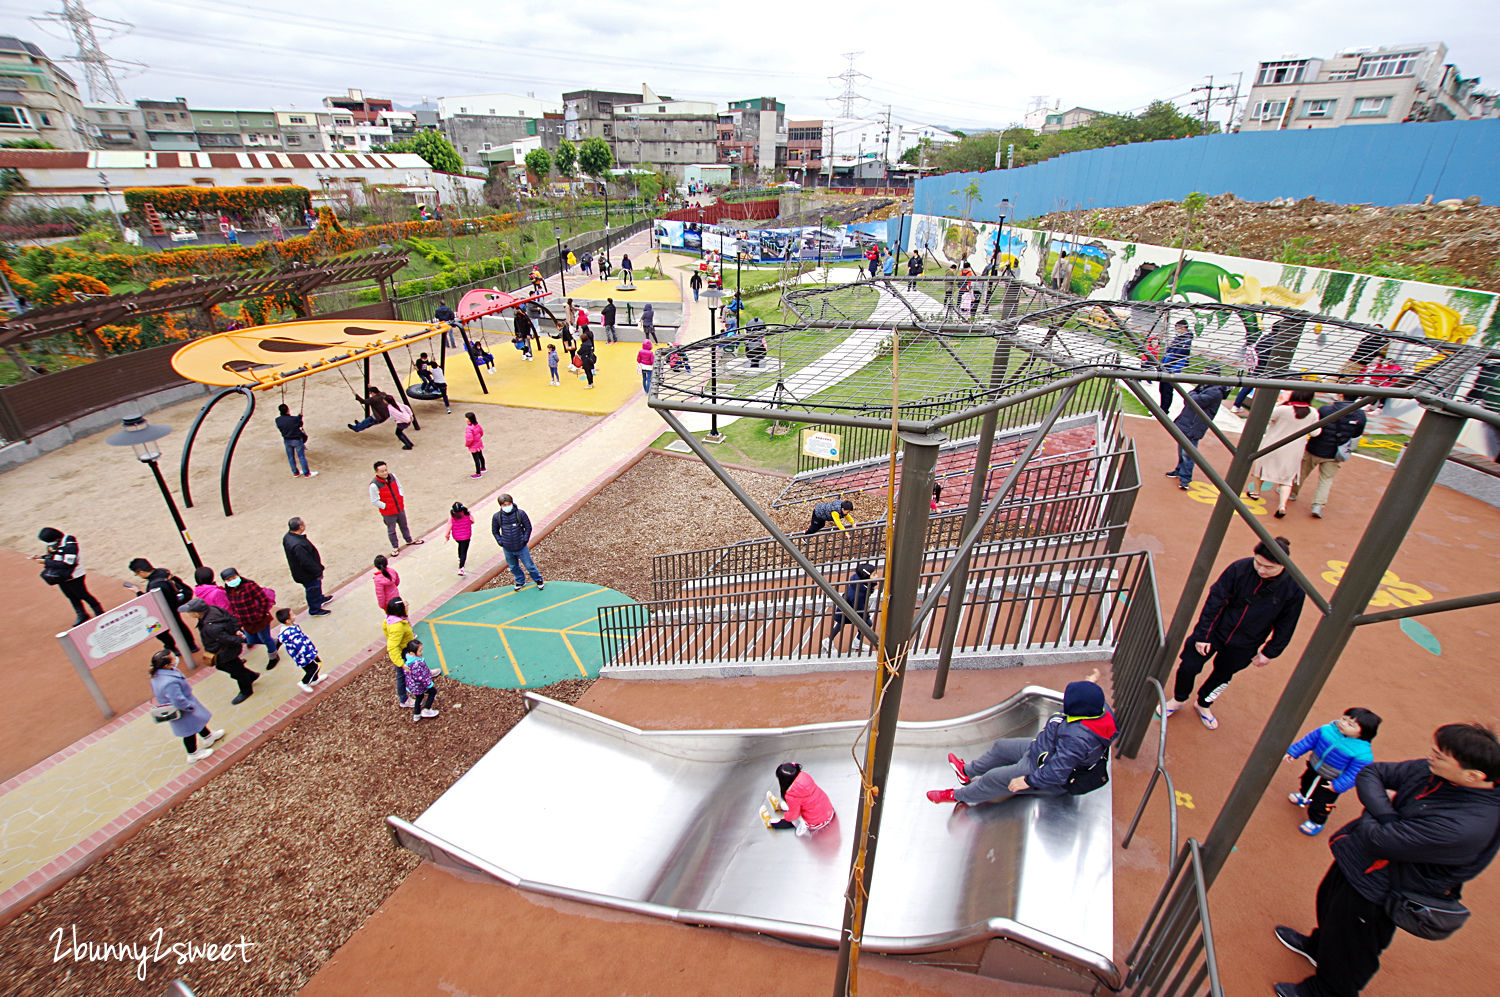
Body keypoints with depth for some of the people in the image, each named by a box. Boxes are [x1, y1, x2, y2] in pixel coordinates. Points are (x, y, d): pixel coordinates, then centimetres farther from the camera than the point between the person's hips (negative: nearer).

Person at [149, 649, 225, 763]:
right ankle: (193, 754, 37)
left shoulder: (157, 675, -12)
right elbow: (179, 701, -37)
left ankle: (208, 737, 54)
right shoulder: (170, 682, -43)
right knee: (190, 732, 15)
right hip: (183, 714, -9)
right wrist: (191, 706, -18)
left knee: (198, 721, 31)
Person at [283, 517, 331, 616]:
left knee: (317, 585, 31)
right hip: (307, 575, -9)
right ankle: (315, 610, 36)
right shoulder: (298, 545, -40)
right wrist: (318, 572, -17)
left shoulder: (288, 537, -8)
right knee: (312, 589, 14)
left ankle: (320, 599, 56)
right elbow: (307, 562, -32)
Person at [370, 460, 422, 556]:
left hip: (400, 508, 5)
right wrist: (386, 506, -16)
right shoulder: (374, 485, -24)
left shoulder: (392, 476, -7)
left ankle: (409, 540, 47)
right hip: (388, 513, -5)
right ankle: (395, 547, 32)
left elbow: (399, 487, 11)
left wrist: (401, 497, -1)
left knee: (404, 526, 25)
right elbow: (374, 501, -19)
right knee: (391, 530, 14)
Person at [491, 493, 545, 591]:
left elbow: (528, 527, -2)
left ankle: (539, 580, 33)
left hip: (521, 547, -2)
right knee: (513, 567, 20)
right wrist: (500, 541, 0)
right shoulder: (497, 517, -8)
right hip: (507, 549, 2)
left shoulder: (520, 513, -14)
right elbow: (495, 531, 9)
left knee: (529, 565, 9)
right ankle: (520, 582, 44)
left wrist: (525, 540, -7)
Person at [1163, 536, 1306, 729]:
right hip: (1215, 630, -1)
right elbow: (1215, 601, -14)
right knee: (1189, 666, 0)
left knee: (1222, 676, 19)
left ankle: (1203, 704, 48)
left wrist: (1269, 652, 2)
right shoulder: (1240, 568, -21)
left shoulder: (1294, 589, -16)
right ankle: (1179, 699, 30)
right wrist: (1202, 634, -13)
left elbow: (1285, 626, -2)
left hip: (1243, 647, 1)